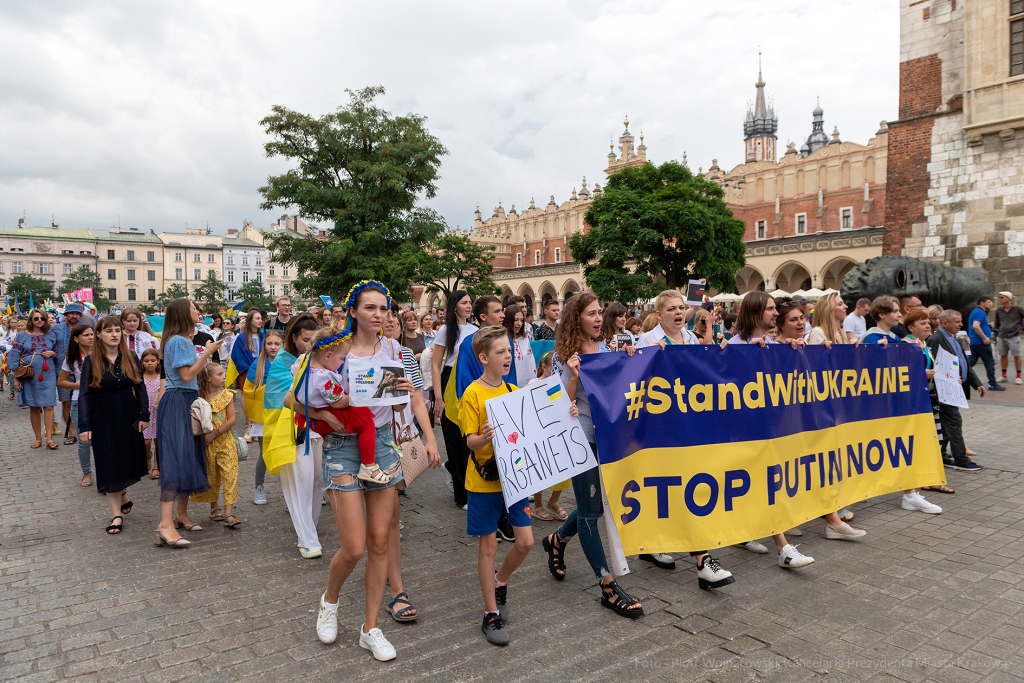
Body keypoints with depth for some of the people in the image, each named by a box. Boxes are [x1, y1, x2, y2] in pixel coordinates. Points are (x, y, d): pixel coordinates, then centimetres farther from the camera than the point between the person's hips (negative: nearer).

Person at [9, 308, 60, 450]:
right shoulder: (22, 336, 6)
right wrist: (16, 378, -1)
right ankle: (38, 438, 13)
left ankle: (49, 439, -6)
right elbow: (15, 357, 4)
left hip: (48, 374, 0)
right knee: (34, 407, 5)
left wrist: (52, 354, -7)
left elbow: (58, 354, 17)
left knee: (48, 406, -7)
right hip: (29, 375, 0)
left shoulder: (51, 335, 9)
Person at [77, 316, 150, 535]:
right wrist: (84, 426, -11)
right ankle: (117, 513, 9)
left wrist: (144, 415, -5)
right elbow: (84, 394, -5)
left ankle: (121, 496, 37)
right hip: (103, 418, -2)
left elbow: (141, 387, 3)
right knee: (109, 464, 1)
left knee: (128, 462, 8)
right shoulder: (91, 361, -4)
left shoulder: (131, 358, 1)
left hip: (129, 416, 2)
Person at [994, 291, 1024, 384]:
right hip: (1001, 337, 4)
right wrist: (995, 338, 14)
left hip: (1013, 337, -3)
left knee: (1016, 356, 1)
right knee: (1003, 355, 7)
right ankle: (1003, 376, 16)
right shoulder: (998, 311, 8)